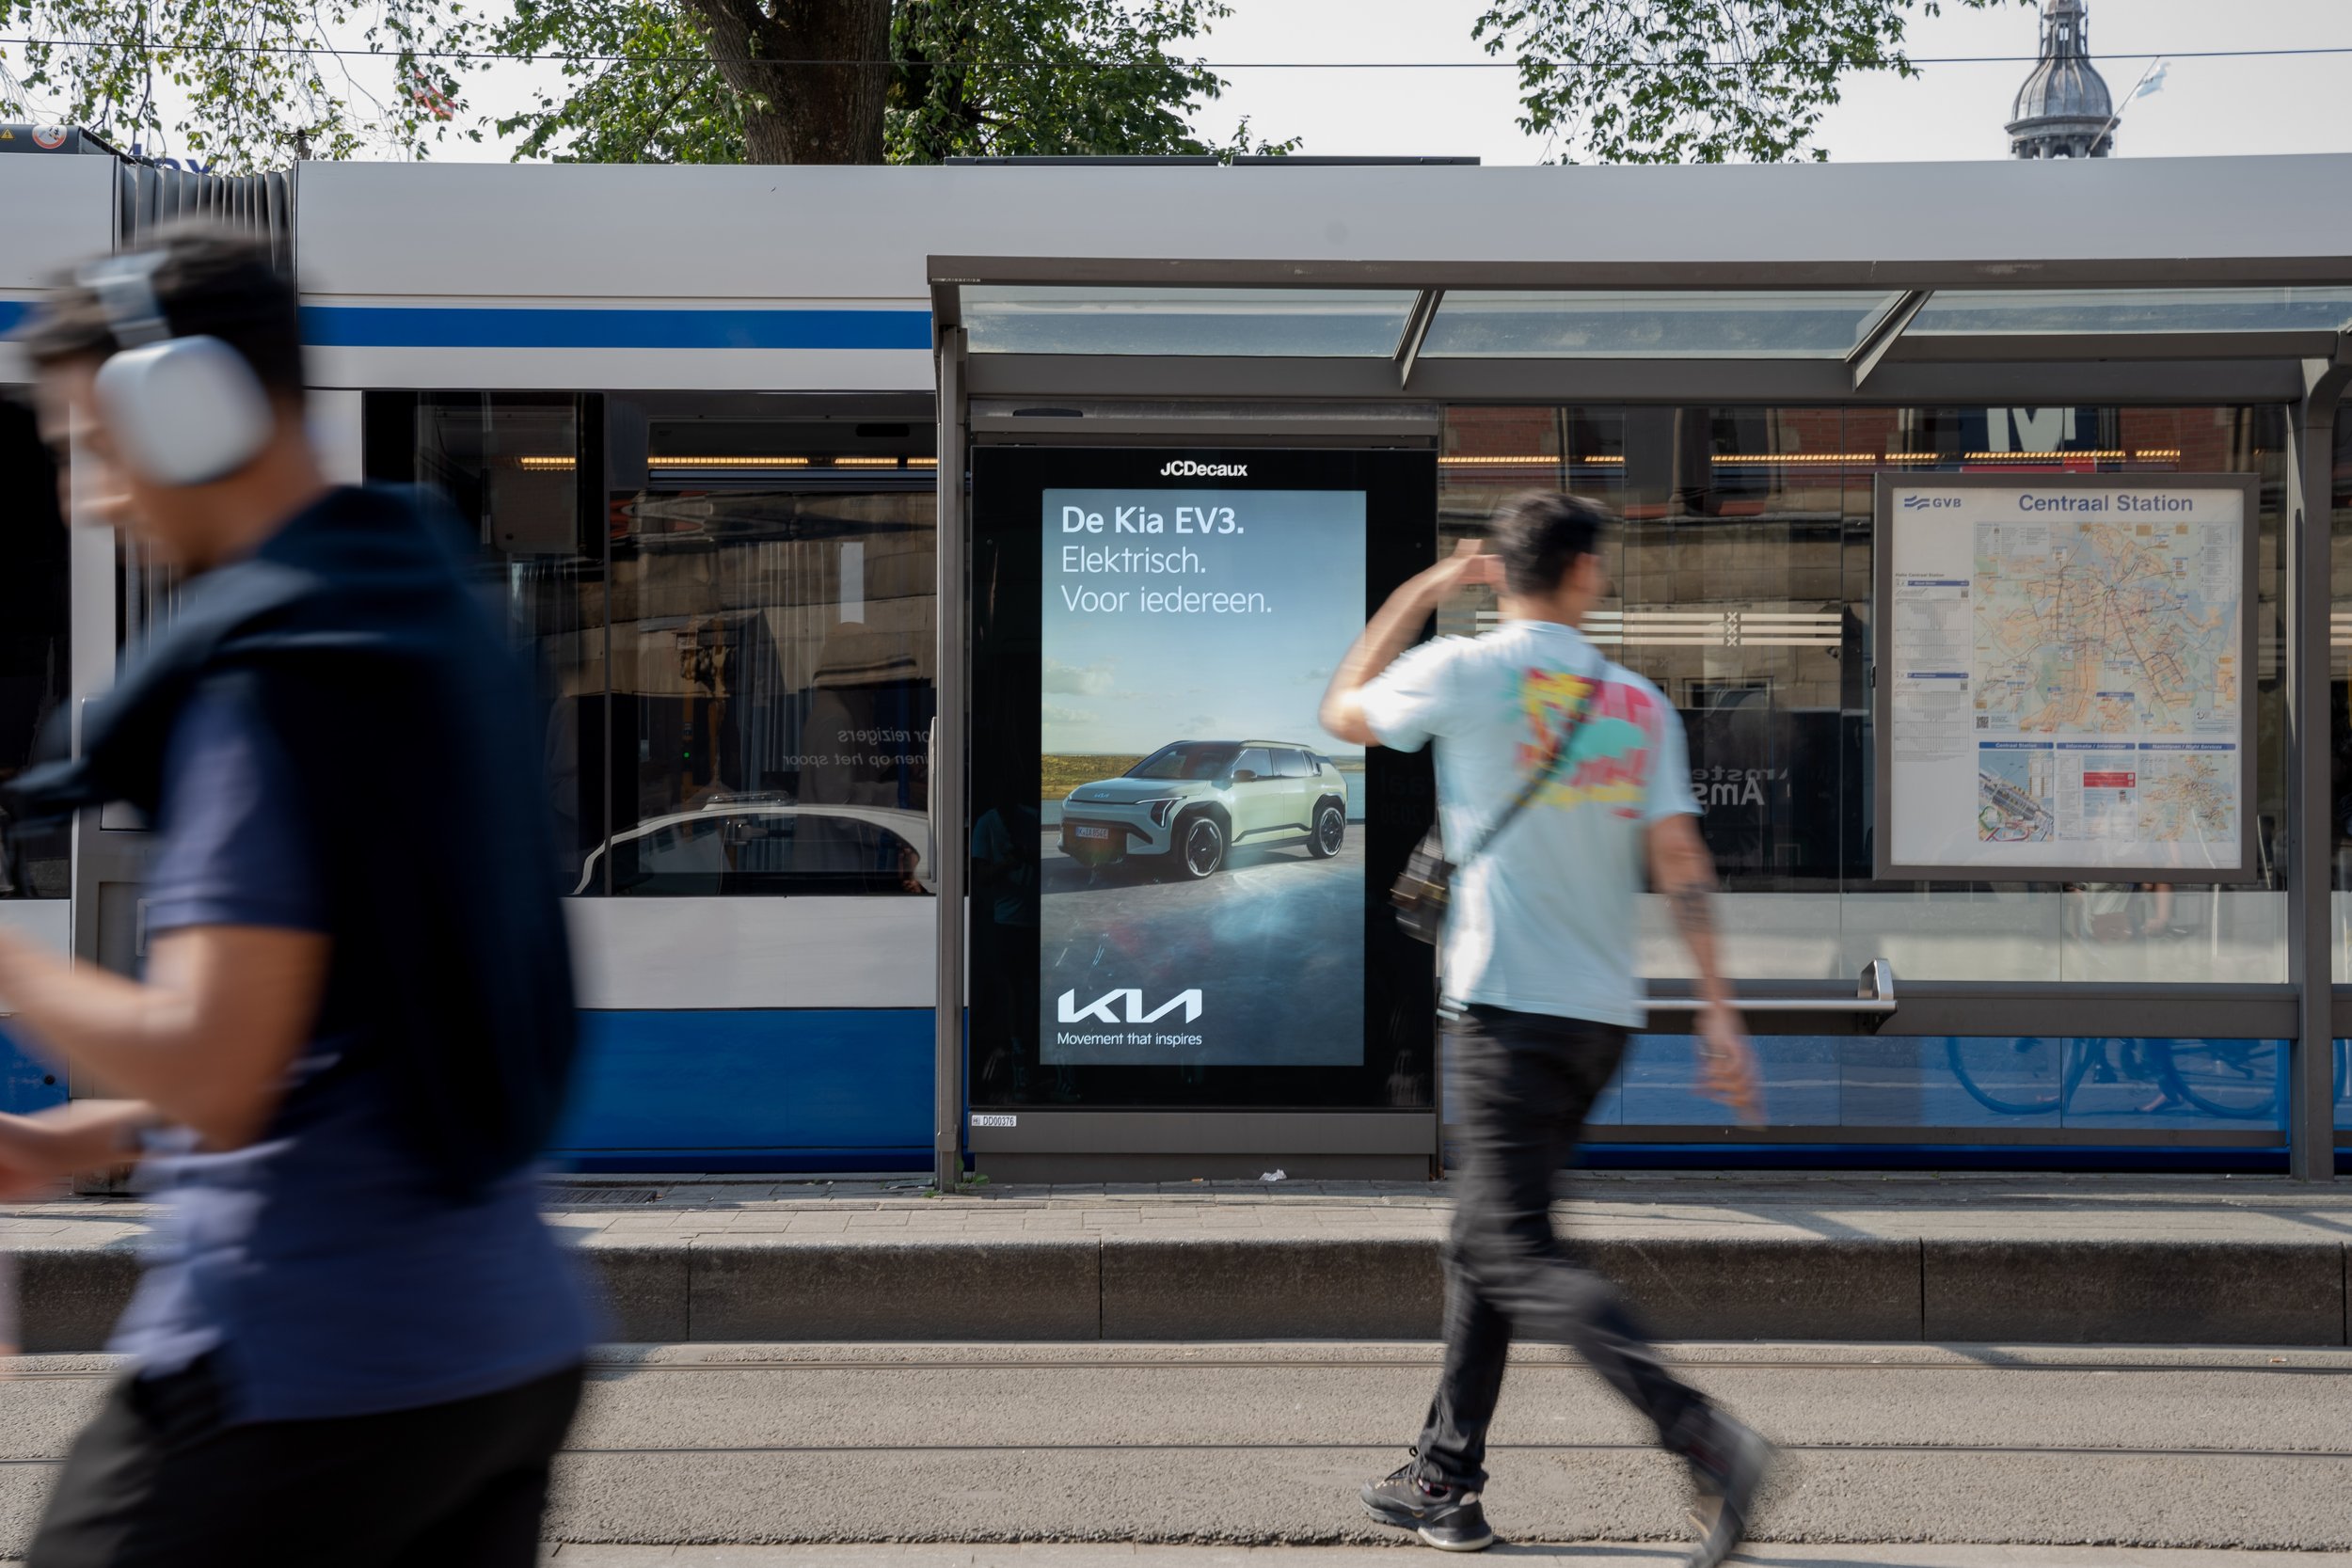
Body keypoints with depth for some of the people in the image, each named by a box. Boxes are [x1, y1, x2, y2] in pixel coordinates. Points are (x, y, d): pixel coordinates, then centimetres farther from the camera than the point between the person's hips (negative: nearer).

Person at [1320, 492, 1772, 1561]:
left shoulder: (1462, 671, -4)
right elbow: (1681, 864, 3)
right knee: (1483, 1242, 17)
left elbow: (1342, 712, 15)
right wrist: (1718, 1014, 4)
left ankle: (1706, 1440, -23)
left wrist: (1421, 591, 23)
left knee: (1519, 1258, -9)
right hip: (1605, 1016, 6)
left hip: (1506, 1007, -6)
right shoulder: (1639, 703, 7)